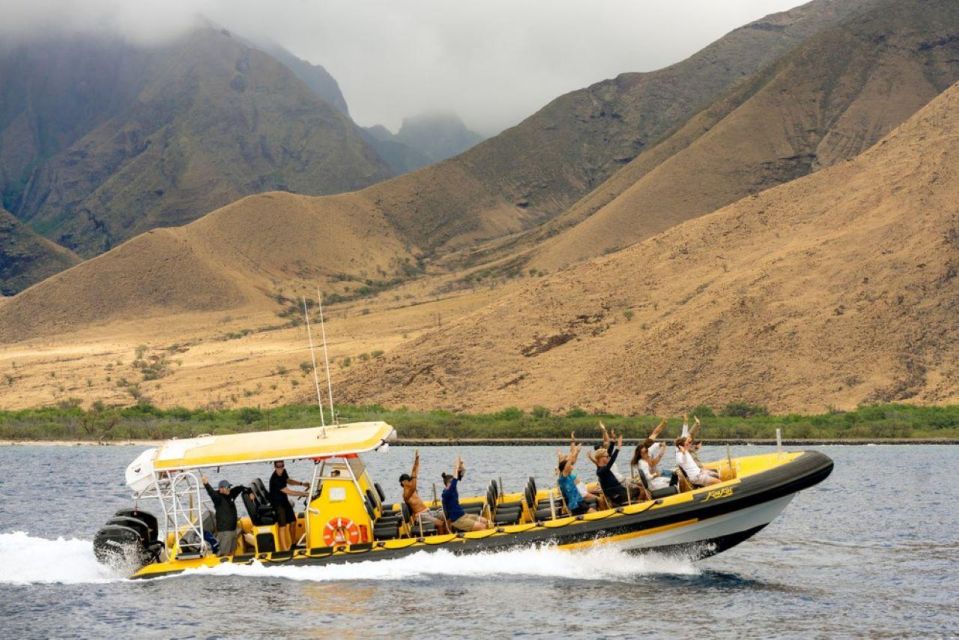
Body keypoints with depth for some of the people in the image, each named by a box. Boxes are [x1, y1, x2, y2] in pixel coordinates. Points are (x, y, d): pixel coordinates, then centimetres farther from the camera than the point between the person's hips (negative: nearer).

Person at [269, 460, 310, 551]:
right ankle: (284, 549, -15)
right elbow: (289, 492, -29)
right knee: (282, 526, -15)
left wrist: (302, 484, 7)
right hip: (277, 503, -9)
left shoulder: (283, 472, -5)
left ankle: (292, 544, 27)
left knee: (293, 522, 12)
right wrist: (304, 494, -25)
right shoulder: (275, 479, -30)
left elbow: (288, 480, 18)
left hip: (284, 501, 9)